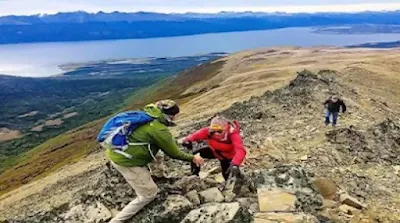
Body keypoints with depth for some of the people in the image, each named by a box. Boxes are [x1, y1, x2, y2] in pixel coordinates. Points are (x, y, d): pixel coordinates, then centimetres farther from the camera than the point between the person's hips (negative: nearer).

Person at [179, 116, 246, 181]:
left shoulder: (233, 134, -39)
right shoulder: (209, 131, -29)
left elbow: (240, 150, -53)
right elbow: (197, 134, -44)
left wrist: (235, 165, -70)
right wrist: (187, 140, -66)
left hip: (229, 156, -3)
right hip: (215, 151, 3)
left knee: (228, 177, -5)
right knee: (195, 155, -15)